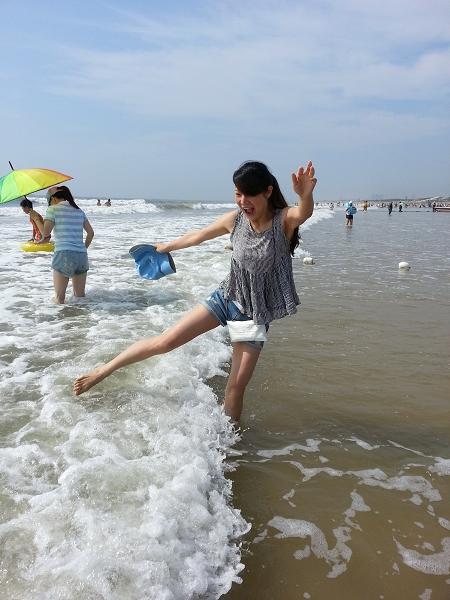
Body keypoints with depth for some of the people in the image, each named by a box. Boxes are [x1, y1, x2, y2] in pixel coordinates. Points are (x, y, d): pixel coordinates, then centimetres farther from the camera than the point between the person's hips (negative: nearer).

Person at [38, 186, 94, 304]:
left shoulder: (53, 209, 1)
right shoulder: (79, 211, 17)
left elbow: (45, 232, -4)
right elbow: (91, 232, 17)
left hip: (63, 254, -5)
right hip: (82, 255, 5)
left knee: (59, 297, 2)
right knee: (80, 296, 14)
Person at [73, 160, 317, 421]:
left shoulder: (284, 220, -18)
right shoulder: (235, 219, -8)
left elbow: (304, 213, -43)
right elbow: (196, 236, 9)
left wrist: (305, 196, -66)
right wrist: (167, 246, 24)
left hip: (255, 313, -2)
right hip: (227, 298, 2)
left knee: (237, 385, 1)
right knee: (165, 341, -3)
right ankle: (103, 371, 14)